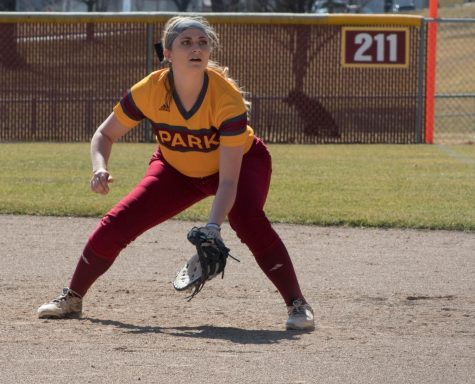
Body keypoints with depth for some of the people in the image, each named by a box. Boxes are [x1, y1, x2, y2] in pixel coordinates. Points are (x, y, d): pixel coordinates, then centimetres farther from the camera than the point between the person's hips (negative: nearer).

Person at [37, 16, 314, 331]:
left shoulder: (227, 98, -35)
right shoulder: (149, 92, -27)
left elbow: (229, 179, -36)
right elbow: (105, 135, -10)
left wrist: (213, 227, -50)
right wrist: (100, 168, -32)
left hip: (243, 161, -3)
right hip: (177, 171, 3)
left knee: (248, 219, -33)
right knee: (116, 224, -7)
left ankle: (297, 304, -23)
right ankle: (73, 298, 15)